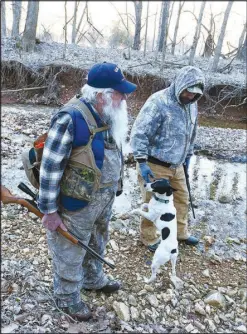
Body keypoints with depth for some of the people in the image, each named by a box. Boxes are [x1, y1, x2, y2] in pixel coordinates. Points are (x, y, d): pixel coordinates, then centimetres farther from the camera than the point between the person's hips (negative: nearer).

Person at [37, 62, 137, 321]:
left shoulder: (108, 115, 0)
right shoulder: (71, 118, -27)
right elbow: (50, 167, -24)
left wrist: (112, 190, 20)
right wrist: (49, 211, -19)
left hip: (103, 200, 8)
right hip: (77, 204, -8)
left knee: (96, 245, 28)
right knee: (70, 252, 13)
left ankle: (93, 279, 52)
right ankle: (66, 297, 36)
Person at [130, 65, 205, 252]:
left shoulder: (192, 105, 4)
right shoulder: (158, 102, -21)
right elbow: (139, 133, -22)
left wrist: (188, 155, 22)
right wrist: (142, 162, -24)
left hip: (176, 165, 8)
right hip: (155, 165, -8)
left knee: (182, 199, 19)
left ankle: (181, 232, 40)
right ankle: (149, 238, 26)